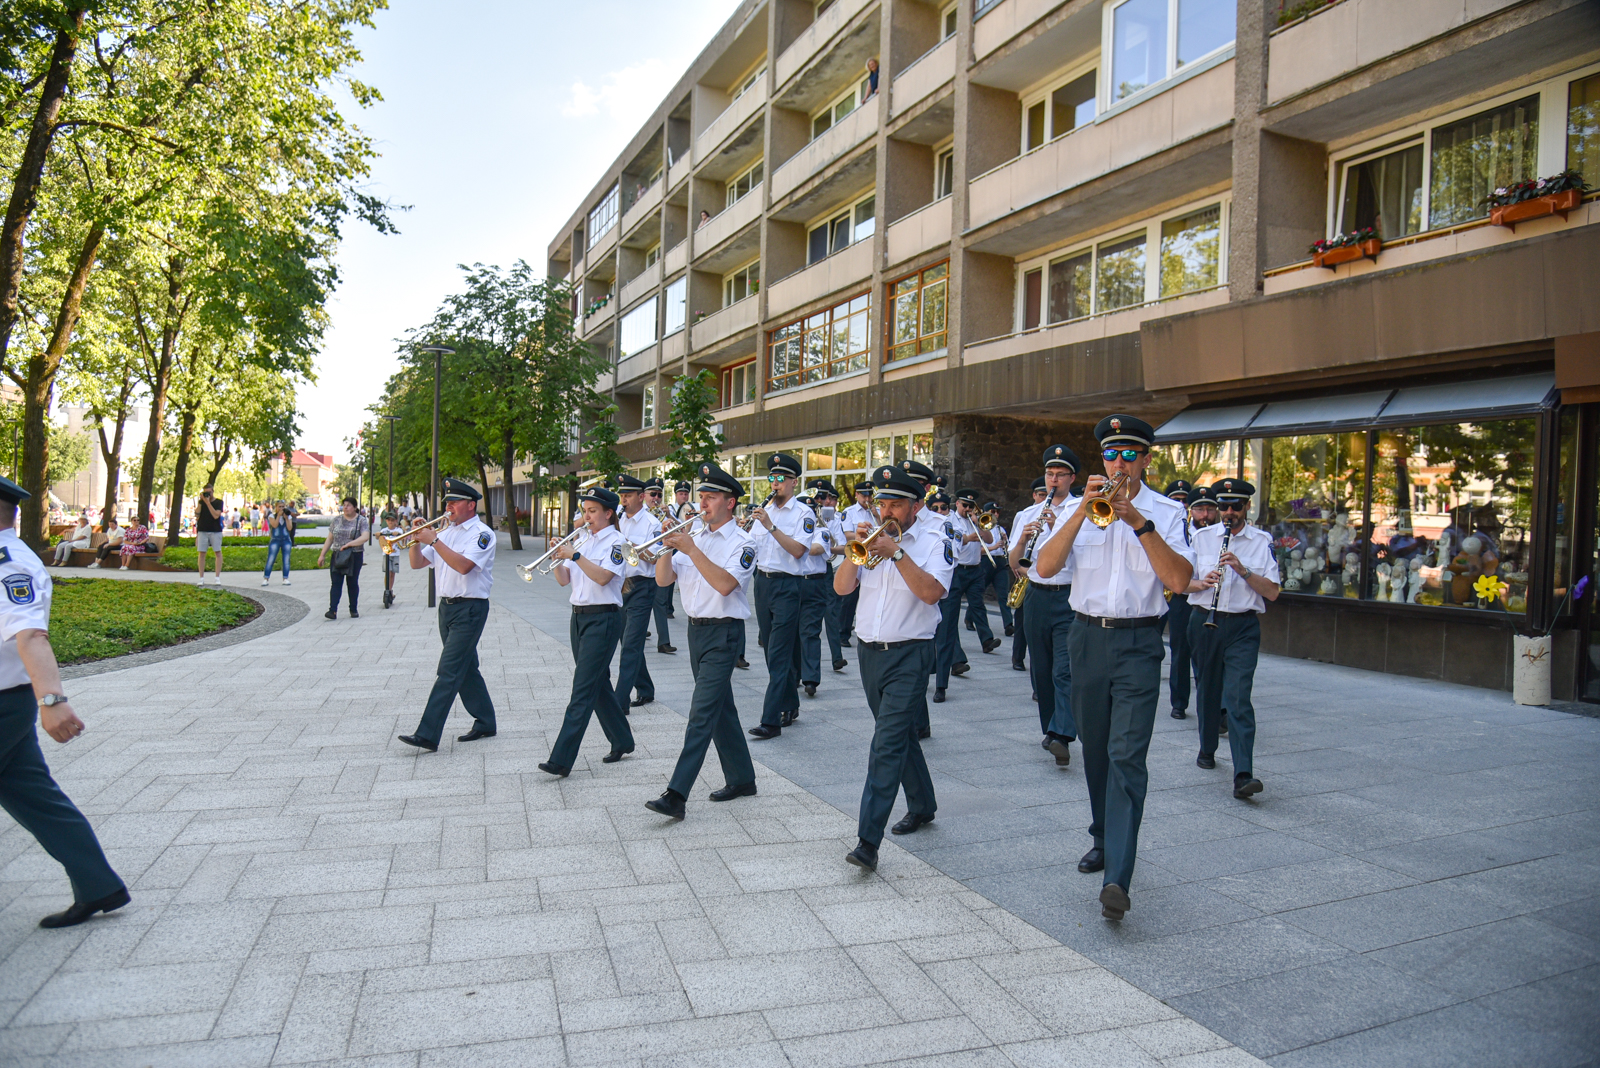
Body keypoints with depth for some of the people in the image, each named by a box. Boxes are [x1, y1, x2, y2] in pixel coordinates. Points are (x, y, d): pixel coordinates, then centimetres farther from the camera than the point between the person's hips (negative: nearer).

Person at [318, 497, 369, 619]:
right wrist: (322, 554, 9)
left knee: (352, 583, 5)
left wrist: (349, 544, -25)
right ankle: (333, 610, -11)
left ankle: (354, 609, 16)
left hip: (355, 556, -2)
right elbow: (329, 538, 14)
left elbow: (365, 537, -16)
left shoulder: (361, 521, -1)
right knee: (336, 583, -5)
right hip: (337, 556, 2)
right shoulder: (337, 520, 10)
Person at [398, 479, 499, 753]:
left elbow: (463, 565, -25)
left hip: (470, 609, -8)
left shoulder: (482, 534, -10)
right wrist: (417, 539, -5)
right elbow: (417, 564, 12)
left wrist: (433, 540, -23)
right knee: (466, 668, 14)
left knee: (449, 671, -11)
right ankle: (485, 722, 26)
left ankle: (427, 735, -13)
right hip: (447, 607, 8)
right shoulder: (446, 532, 13)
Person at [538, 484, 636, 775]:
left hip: (602, 619, -8)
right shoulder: (582, 540, 14)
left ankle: (561, 760, -12)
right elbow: (564, 580, 12)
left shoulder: (615, 541, -8)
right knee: (599, 683, 14)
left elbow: (603, 577, -22)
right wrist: (557, 558, -5)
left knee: (583, 689, -10)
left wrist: (575, 555, -23)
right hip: (579, 617, 8)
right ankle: (622, 742, 27)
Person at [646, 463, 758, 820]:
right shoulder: (693, 534, 9)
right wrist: (667, 546, -11)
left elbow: (725, 584, -26)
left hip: (723, 632, -7)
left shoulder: (742, 542, -9)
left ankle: (676, 794, -13)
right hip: (695, 629, 7)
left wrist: (691, 549, -26)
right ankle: (741, 779, 28)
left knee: (703, 711, -11)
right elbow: (664, 579, 4)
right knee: (721, 708, 15)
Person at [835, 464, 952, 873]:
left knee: (888, 742, -12)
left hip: (909, 655, -6)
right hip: (870, 652, 6)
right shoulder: (873, 538, 10)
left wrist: (896, 554, -23)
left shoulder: (934, 542, -4)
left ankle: (868, 840, -14)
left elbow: (931, 592, -20)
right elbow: (841, 587, 2)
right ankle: (922, 806, 38)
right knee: (901, 734, 19)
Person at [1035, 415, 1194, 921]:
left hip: (1137, 642, -3)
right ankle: (1106, 839, 34)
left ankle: (1117, 878, -16)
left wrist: (1140, 523, -19)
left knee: (1127, 756, -12)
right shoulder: (1082, 507, 8)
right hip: (1087, 637, 4)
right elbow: (1045, 567, -5)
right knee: (1095, 749, 15)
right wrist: (1083, 511, -15)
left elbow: (1179, 580, -13)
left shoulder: (1167, 511, 2)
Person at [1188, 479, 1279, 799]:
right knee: (1208, 691, 14)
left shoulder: (1262, 542, 3)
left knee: (1239, 698, -13)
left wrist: (1243, 570, -16)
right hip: (1205, 622, 2)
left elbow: (1272, 592, -2)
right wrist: (1202, 583, -14)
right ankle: (1207, 749, 36)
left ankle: (1243, 776, -18)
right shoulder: (1201, 537, 7)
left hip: (1243, 628, -2)